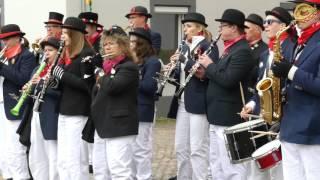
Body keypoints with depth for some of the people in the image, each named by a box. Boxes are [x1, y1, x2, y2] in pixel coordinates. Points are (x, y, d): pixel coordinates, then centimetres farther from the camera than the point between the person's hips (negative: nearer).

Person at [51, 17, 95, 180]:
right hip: (64, 111, 9)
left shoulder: (86, 54, -12)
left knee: (75, 160, -6)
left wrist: (62, 74, -18)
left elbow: (87, 84, -20)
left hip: (78, 113, -9)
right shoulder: (68, 55, 15)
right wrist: (54, 78, -1)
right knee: (62, 160, 12)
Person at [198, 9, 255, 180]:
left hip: (228, 117, -11)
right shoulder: (230, 48, 16)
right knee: (216, 162, 16)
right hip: (218, 115, 11)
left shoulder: (242, 51, -17)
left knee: (231, 165, -7)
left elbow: (227, 80, -25)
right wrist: (206, 72, 2)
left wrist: (209, 65, -12)